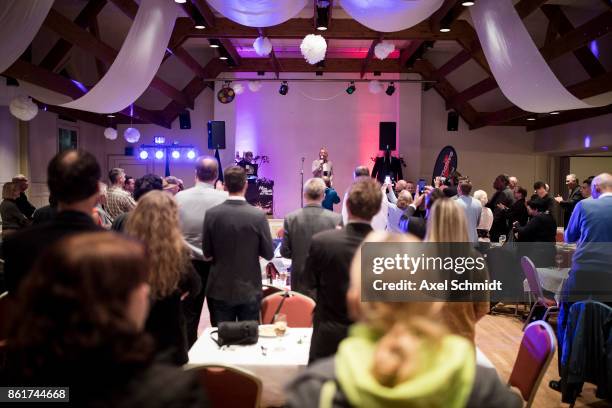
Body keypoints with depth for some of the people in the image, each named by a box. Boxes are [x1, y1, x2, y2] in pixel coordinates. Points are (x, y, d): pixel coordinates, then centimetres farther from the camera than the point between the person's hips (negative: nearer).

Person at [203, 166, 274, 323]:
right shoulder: (258, 215, -14)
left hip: (220, 290, 2)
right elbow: (268, 254, -6)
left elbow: (207, 254, -2)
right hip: (249, 290, -1)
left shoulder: (211, 214, -9)